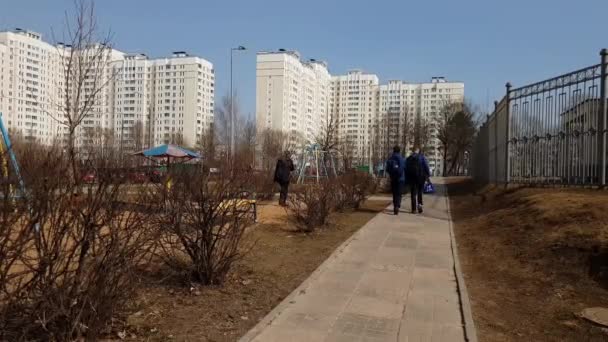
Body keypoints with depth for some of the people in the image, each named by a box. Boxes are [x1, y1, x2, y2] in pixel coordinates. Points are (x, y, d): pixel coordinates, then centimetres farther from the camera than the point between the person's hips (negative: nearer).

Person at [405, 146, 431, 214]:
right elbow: (426, 166, -7)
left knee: (413, 193, 5)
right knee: (420, 191, 13)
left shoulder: (408, 159, 6)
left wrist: (407, 179, 11)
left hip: (411, 178, 1)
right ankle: (419, 203, -9)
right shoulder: (422, 157, -1)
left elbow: (406, 170, 7)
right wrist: (428, 175, -2)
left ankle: (414, 209, 3)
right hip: (420, 177, -1)